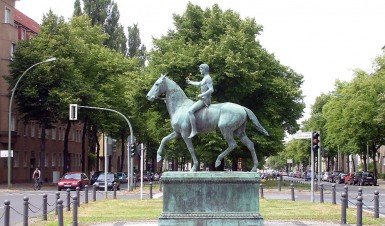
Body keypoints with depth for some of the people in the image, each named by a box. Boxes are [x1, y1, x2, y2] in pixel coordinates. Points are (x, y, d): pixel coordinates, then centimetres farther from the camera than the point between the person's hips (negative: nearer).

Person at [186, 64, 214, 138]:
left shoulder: (208, 78, -13)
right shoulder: (204, 79, 18)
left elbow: (211, 90, -24)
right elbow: (199, 84, 39)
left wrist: (202, 95, -25)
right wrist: (190, 82, 52)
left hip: (205, 100, -11)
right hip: (203, 99, 11)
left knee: (190, 111, -25)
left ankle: (194, 130, -29)